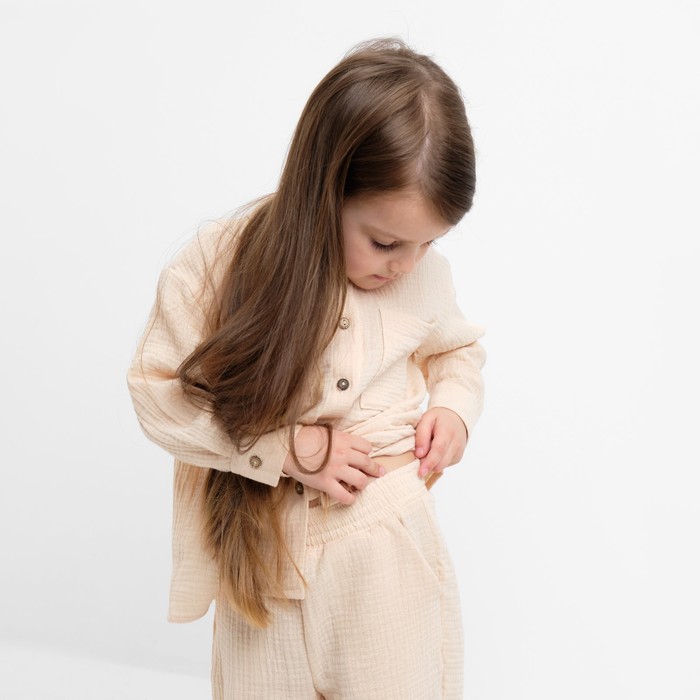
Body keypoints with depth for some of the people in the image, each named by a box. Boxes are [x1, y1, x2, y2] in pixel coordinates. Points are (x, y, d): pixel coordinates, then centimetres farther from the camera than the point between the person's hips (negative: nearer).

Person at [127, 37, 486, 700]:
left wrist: (454, 405, -8)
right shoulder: (220, 261, -15)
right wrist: (288, 447, -19)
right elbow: (159, 389, -11)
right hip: (263, 544, 0)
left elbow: (459, 348, 13)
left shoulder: (423, 272, -8)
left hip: (391, 540, 1)